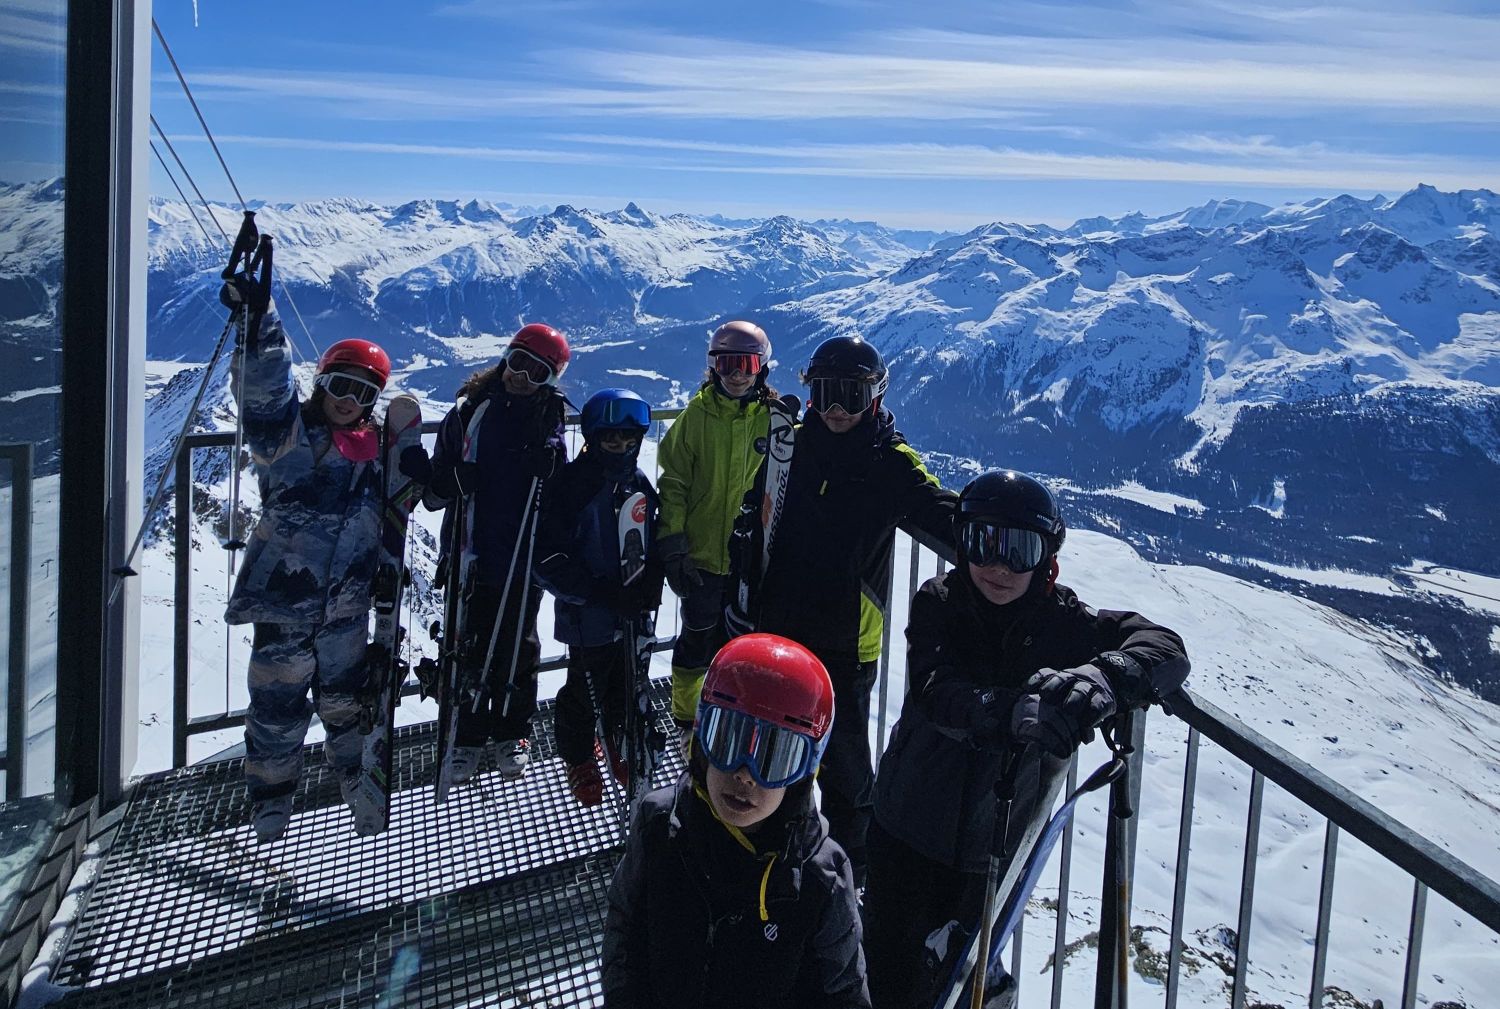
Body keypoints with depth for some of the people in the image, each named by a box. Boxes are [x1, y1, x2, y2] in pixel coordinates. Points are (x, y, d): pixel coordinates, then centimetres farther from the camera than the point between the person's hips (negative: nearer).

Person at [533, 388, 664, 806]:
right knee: (585, 689, 10)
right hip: (587, 615, -5)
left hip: (632, 613, 5)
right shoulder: (570, 485, -16)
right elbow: (549, 560, -19)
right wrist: (602, 593, -25)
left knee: (626, 682, 19)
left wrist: (650, 584, -6)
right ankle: (579, 757, 33)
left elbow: (655, 542, 14)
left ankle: (621, 744, 43)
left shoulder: (640, 485, 3)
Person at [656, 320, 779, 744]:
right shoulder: (697, 415, -7)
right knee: (698, 638, 9)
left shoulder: (774, 418, -1)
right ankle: (685, 716, 29)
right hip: (702, 553, -2)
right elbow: (673, 482, -5)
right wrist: (673, 546, -10)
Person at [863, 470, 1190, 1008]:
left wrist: (1103, 677, -43)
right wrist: (1010, 713, -47)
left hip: (995, 844, 0)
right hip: (909, 827, 0)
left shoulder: (1063, 622, -10)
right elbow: (934, 690, -26)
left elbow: (1166, 651, -21)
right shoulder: (938, 602, -10)